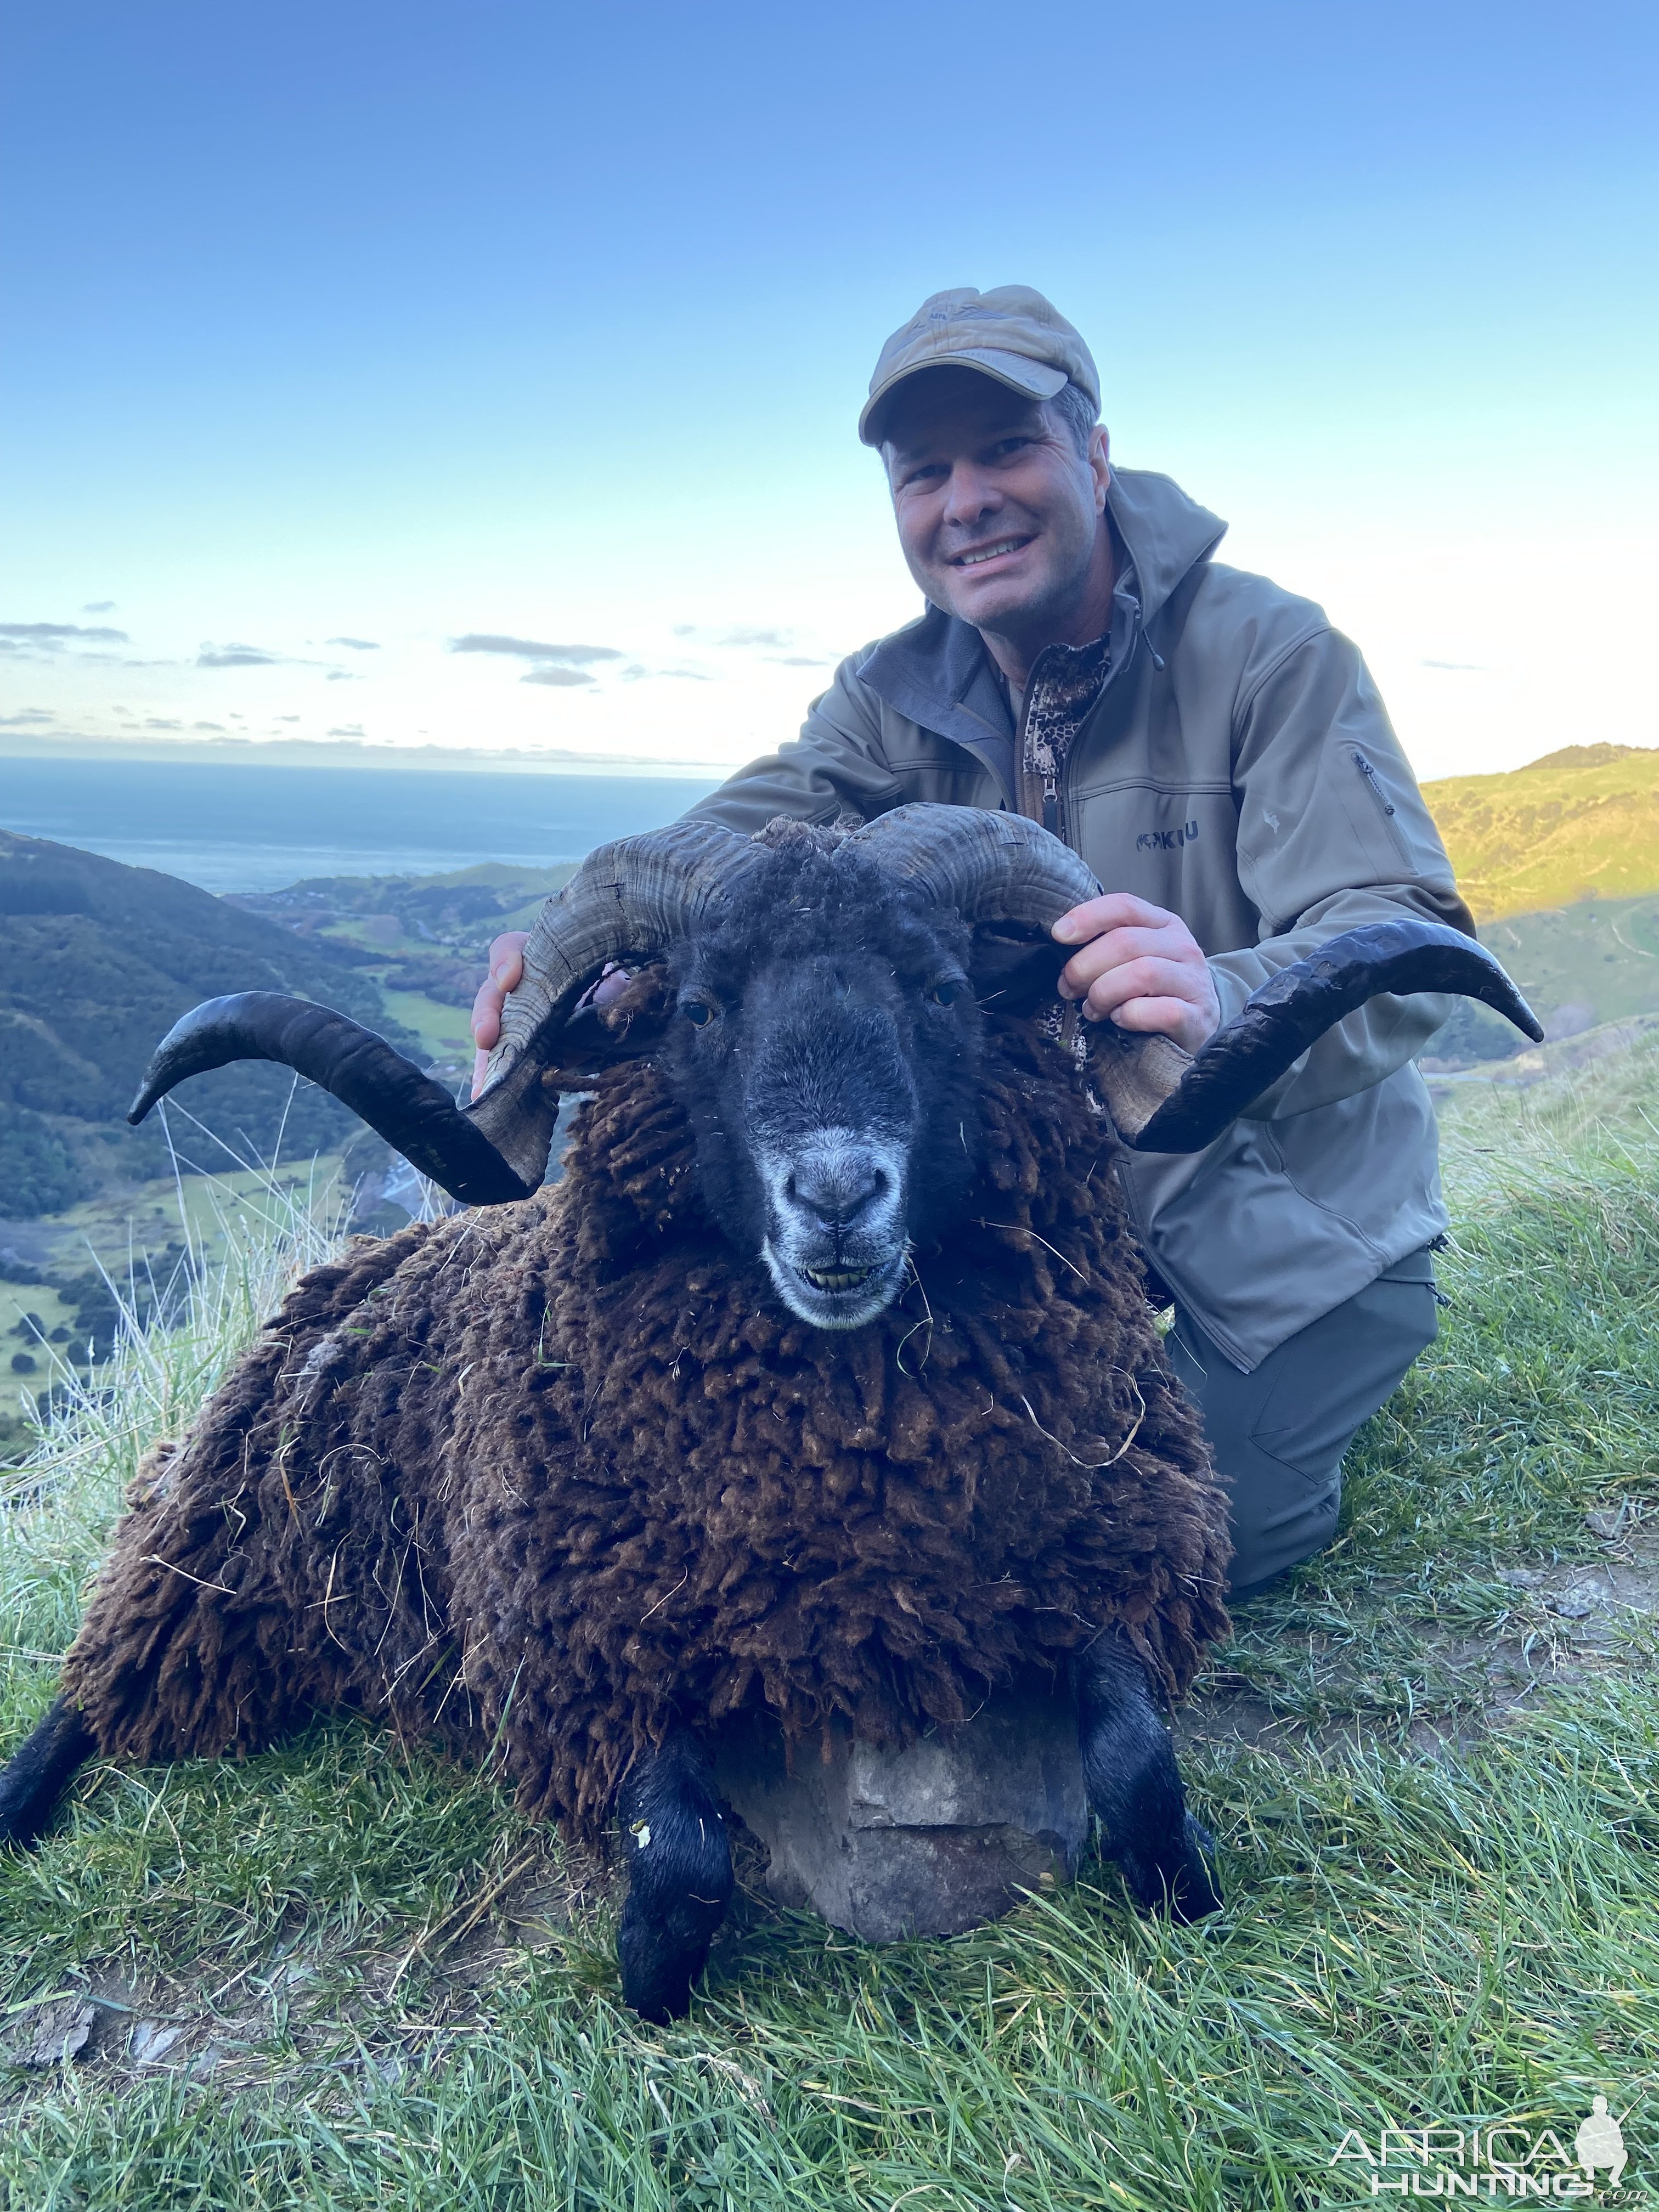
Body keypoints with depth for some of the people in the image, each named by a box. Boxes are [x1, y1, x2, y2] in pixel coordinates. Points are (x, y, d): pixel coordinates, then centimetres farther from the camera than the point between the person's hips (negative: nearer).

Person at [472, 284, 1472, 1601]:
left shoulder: (1269, 652, -18)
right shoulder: (895, 698, -3)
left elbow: (1410, 940, -28)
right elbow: (748, 834, -20)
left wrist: (1225, 997, -52)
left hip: (1282, 1193, -3)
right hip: (1059, 1177, 4)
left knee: (1207, 1538, -7)